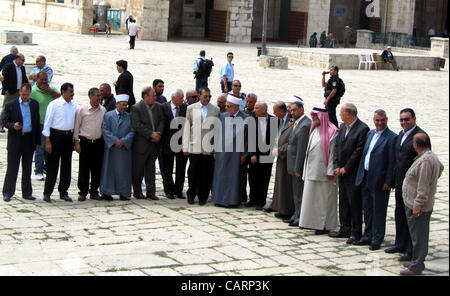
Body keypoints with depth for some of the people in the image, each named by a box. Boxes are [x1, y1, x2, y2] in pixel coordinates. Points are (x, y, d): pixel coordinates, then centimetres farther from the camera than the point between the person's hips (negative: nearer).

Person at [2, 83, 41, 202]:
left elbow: (37, 123, 10)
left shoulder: (34, 104, 8)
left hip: (29, 140, 3)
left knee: (27, 169, 10)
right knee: (12, 169, 0)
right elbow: (5, 121, 0)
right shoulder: (10, 105, -2)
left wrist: (38, 141, 7)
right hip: (15, 141, -3)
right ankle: (7, 193, 10)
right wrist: (13, 126, -23)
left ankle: (27, 193, 18)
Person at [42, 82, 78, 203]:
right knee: (52, 165, -2)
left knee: (67, 165, 9)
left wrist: (75, 139, 12)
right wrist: (48, 142, -12)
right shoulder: (54, 104, -8)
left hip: (69, 136, 5)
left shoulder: (74, 106, 8)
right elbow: (47, 123, -8)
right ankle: (47, 193, 5)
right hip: (56, 135, -5)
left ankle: (63, 192, 19)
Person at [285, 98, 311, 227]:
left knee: (299, 193, -3)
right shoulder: (298, 122, 12)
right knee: (296, 193, 17)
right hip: (295, 165, 10)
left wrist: (297, 168, -20)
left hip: (299, 165, -10)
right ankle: (297, 215, 26)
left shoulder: (305, 125, -19)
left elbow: (302, 149, -21)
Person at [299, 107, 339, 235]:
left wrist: (330, 171, -17)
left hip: (323, 171, -8)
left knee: (324, 198, -2)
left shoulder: (331, 132, -11)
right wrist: (307, 169, 15)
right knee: (312, 197, 9)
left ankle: (325, 225, 4)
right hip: (312, 170, 8)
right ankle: (313, 222, 16)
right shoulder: (314, 130, 14)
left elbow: (333, 152, -14)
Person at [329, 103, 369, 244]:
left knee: (355, 203, -3)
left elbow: (358, 151, -17)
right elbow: (337, 146, 11)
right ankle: (345, 229, 23)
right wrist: (336, 166, 1)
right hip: (341, 171, 8)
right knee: (343, 201, 13)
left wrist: (346, 168, -12)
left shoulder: (362, 128, -15)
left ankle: (356, 232, 4)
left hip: (354, 173, -8)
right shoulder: (342, 127, 9)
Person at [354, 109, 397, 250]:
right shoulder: (370, 134, 12)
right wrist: (360, 175, 13)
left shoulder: (391, 137, -11)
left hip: (379, 180, -7)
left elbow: (392, 162, -13)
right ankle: (368, 236, 27)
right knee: (367, 209, 16)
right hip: (365, 178, 7)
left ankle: (377, 239, 11)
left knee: (378, 211, 2)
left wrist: (388, 182, -16)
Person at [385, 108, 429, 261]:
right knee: (400, 215, 18)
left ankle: (411, 251, 5)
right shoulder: (401, 134, 12)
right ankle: (400, 244, 31)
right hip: (400, 183, 9)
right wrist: (394, 179, 16)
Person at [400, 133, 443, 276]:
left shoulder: (425, 161, -24)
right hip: (414, 205, 10)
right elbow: (441, 168, 31)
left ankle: (416, 267, 3)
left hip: (418, 208, -10)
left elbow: (423, 188, -25)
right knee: (419, 236, 17)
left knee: (418, 237, -3)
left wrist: (417, 206, -22)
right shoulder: (432, 156, 8)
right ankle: (417, 262, 27)